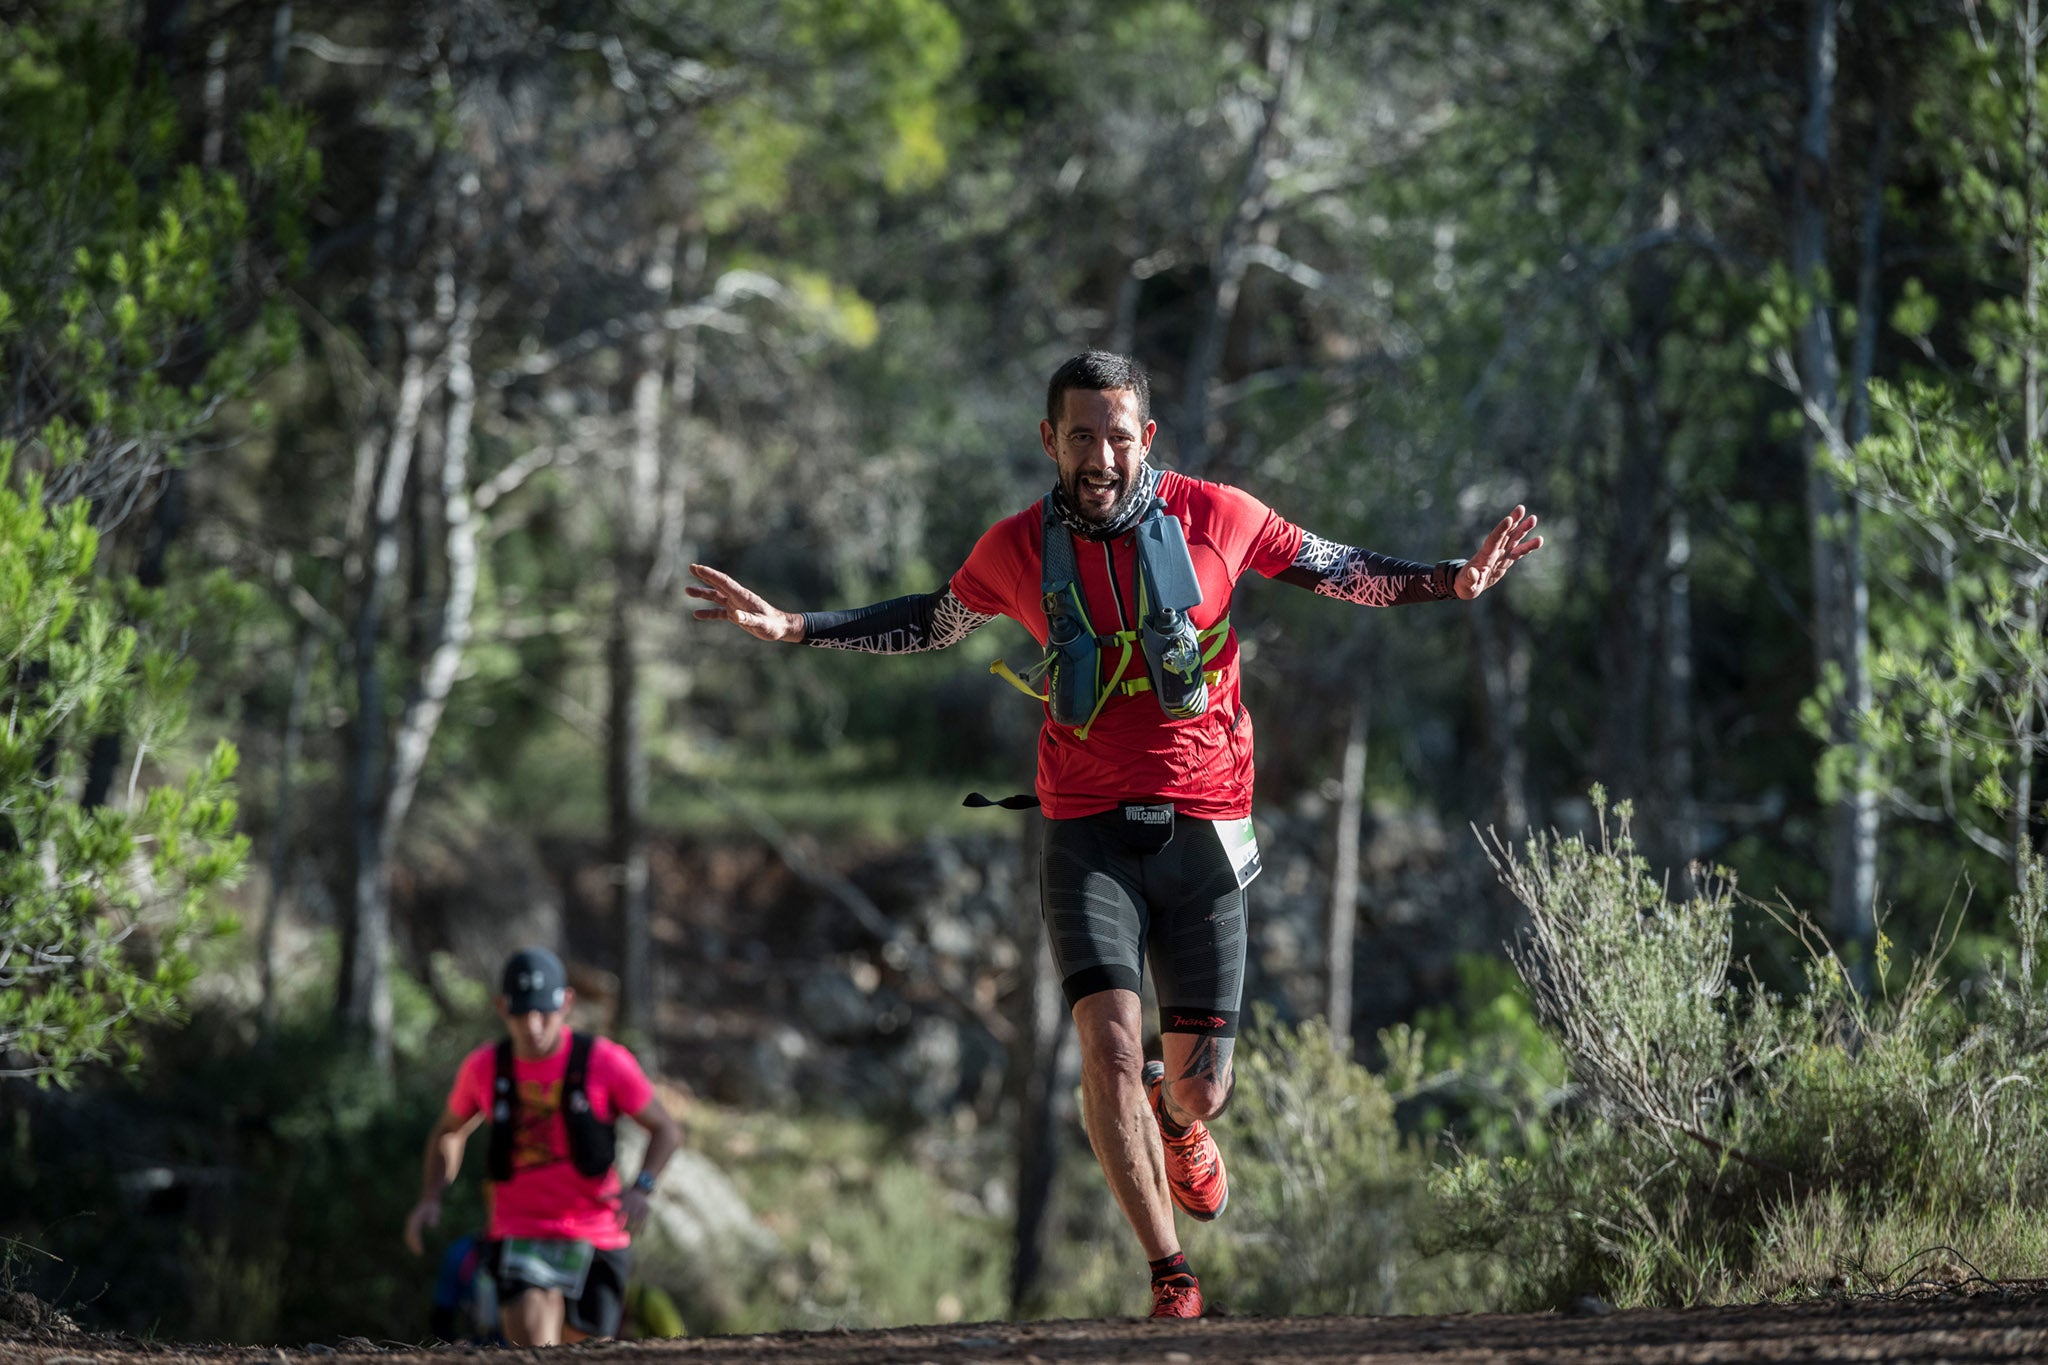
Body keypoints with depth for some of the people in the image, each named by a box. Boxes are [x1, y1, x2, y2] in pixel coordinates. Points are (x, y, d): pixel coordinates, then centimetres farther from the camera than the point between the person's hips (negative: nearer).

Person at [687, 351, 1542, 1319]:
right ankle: (1170, 1274, -7)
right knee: (1111, 1046, -20)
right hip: (1088, 831, 0)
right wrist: (793, 627, 11)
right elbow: (932, 623, 18)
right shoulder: (1018, 549, -1)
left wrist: (1453, 581, -6)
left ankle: (1177, 1120, 44)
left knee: (1200, 1089, 4)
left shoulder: (1213, 516, -4)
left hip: (1200, 829, 0)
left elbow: (1337, 570, 8)